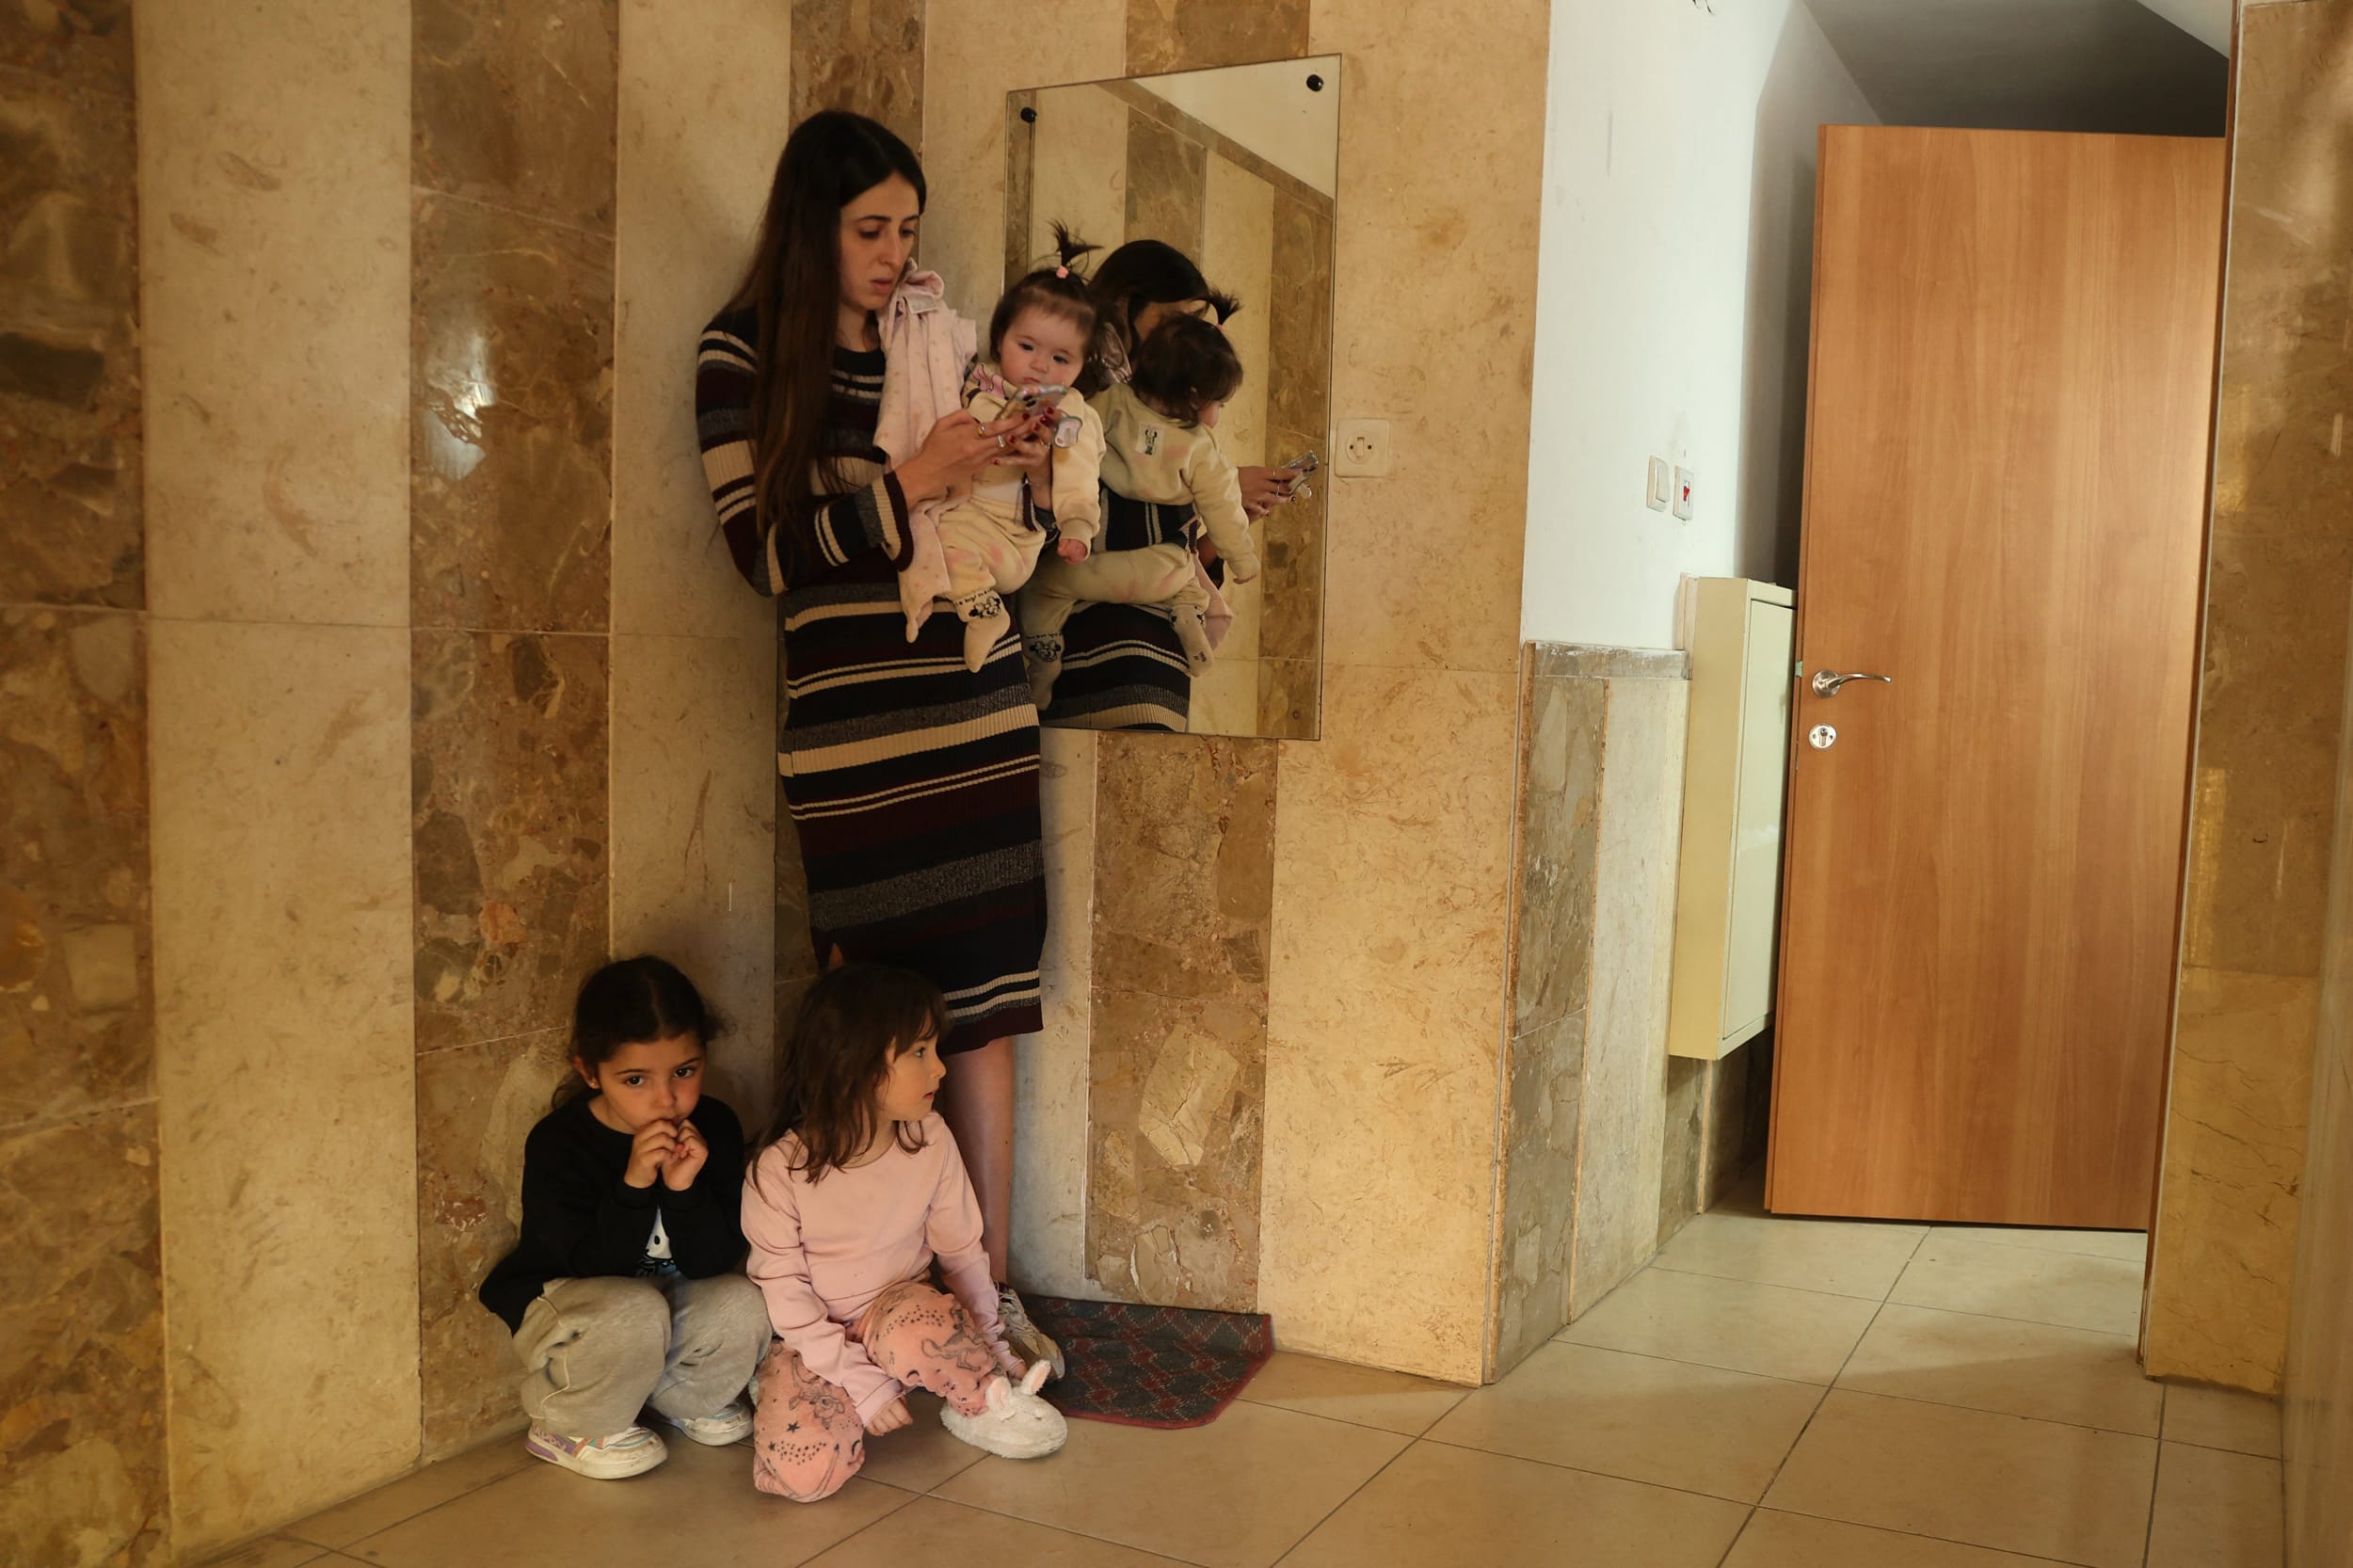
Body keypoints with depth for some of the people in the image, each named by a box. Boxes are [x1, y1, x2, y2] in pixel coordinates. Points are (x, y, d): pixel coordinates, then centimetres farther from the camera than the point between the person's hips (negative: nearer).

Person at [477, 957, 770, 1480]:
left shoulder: (715, 1129, -14)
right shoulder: (557, 1144, -23)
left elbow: (711, 1265, -15)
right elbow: (596, 1267, -26)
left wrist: (685, 1188, -32)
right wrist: (633, 1185, -40)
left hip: (670, 1294, 4)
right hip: (558, 1305, -4)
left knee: (742, 1305, -25)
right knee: (636, 1313, -36)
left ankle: (684, 1400, 8)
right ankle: (566, 1431, -6)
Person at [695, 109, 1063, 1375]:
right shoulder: (745, 356, 0)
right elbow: (765, 550, -8)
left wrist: (1026, 473, 0)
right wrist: (908, 482, -16)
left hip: (981, 711, 4)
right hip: (854, 731, -4)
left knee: (986, 1009, 5)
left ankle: (989, 1286, 15)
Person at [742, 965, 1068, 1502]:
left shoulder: (930, 1142, -11)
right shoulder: (780, 1169, -20)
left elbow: (962, 1251, 2)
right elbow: (785, 1296, -14)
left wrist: (991, 1349, 9)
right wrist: (861, 1384, -18)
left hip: (897, 1314, 2)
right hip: (812, 1341, -2)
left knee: (920, 1326, -35)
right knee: (803, 1471, -27)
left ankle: (985, 1403, -7)